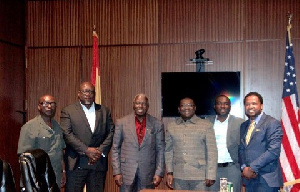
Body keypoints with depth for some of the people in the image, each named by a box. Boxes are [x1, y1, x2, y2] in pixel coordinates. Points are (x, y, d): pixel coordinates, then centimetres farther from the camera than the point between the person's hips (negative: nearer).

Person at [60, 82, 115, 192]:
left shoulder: (104, 111, 14)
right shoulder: (68, 111, 3)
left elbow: (111, 132, 7)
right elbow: (67, 134, -7)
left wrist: (101, 151, -7)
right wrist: (86, 150, -14)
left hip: (99, 163, 3)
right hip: (76, 164, -2)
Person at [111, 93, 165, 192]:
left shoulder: (157, 125, 2)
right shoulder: (122, 123, 1)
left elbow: (160, 150, 4)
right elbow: (115, 149, 3)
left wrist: (159, 173, -3)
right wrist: (116, 172, -3)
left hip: (148, 173, 0)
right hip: (127, 172, 0)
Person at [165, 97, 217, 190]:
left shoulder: (206, 125, 0)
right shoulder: (171, 126, 9)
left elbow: (212, 152, -2)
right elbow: (168, 151, 12)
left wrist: (210, 176, -6)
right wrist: (169, 172, 7)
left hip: (200, 177, -2)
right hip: (178, 177, 2)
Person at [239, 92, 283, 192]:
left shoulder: (272, 123, -6)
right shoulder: (244, 126, 15)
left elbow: (273, 151, -15)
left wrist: (252, 168, -15)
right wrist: (244, 167, -3)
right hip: (248, 178, 6)